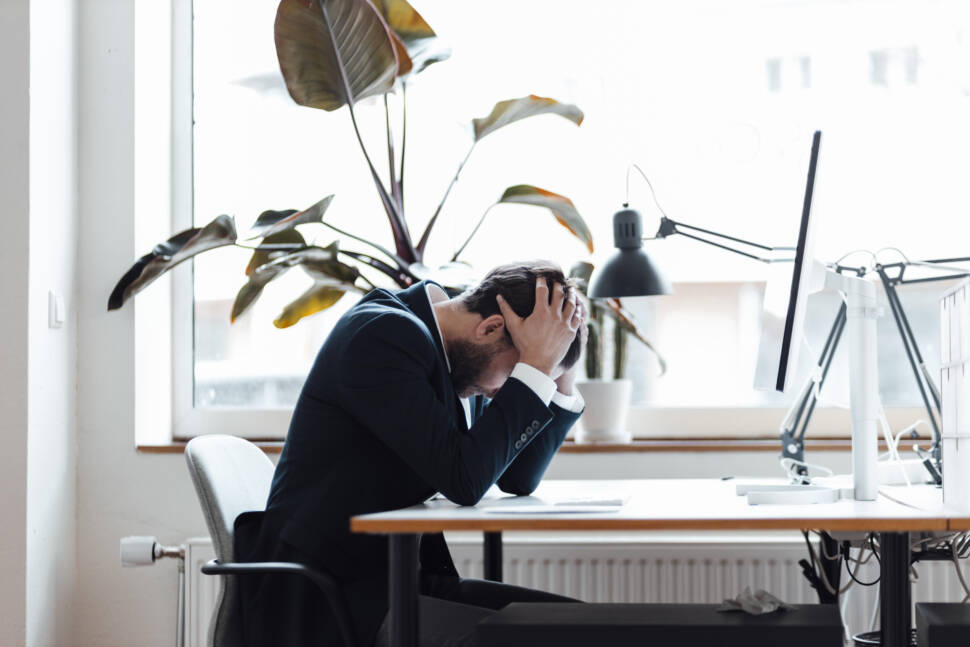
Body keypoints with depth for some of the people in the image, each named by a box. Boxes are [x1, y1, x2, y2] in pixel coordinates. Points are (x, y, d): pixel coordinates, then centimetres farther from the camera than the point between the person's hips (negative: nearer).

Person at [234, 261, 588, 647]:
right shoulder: (383, 336, -17)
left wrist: (562, 379, 2)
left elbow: (519, 479, 14)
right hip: (326, 602, -9)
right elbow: (464, 480, -24)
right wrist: (537, 364, -19)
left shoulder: (455, 351, 10)